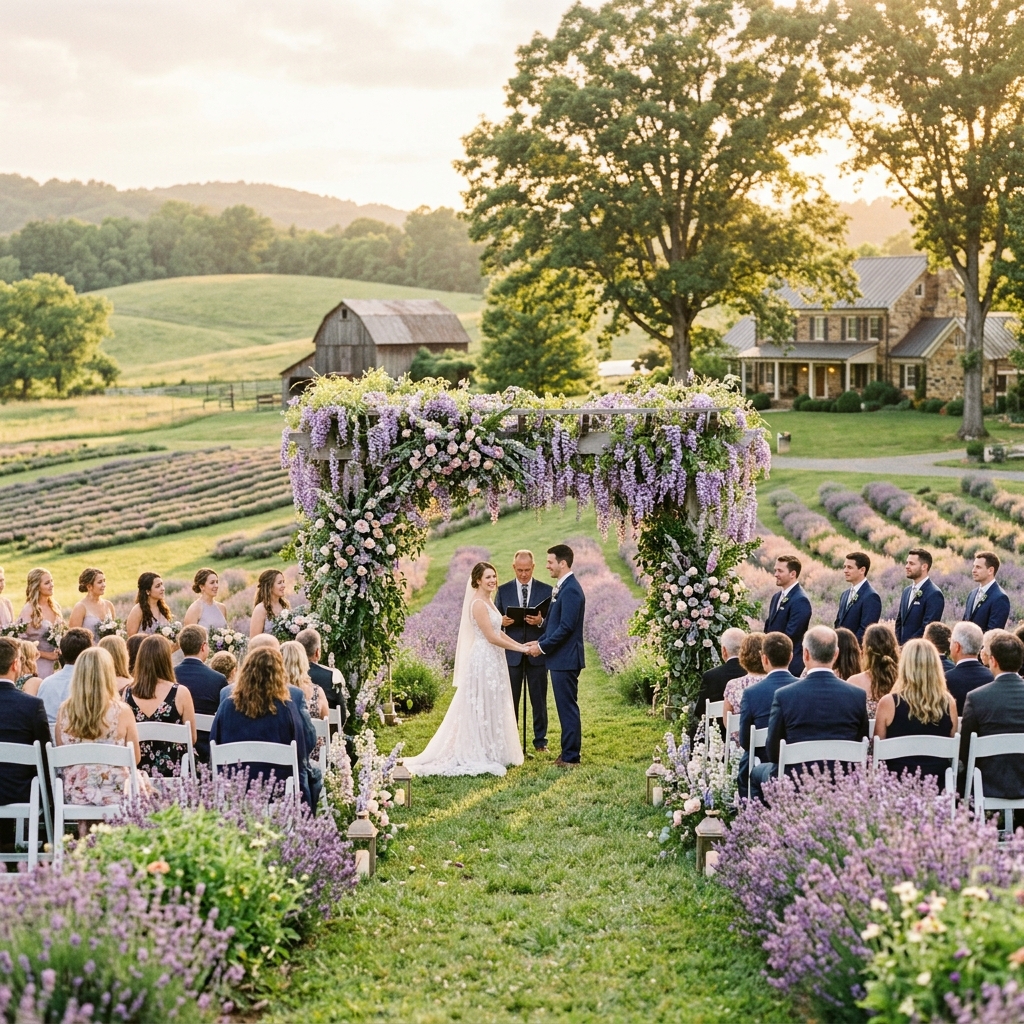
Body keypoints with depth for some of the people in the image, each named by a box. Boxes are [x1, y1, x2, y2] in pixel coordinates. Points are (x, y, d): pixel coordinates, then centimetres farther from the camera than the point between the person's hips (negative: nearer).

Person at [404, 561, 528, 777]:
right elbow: (492, 637, -20)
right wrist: (521, 649, -14)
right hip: (484, 660, -10)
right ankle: (481, 756, 5)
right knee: (482, 709, -2)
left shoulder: (488, 601, 12)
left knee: (493, 708, 13)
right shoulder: (478, 604, -17)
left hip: (493, 660, 10)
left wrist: (521, 645, 9)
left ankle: (491, 753, 21)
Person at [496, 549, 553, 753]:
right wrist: (502, 622, -15)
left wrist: (541, 621, -21)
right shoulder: (503, 590, 6)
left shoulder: (546, 590, 2)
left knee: (539, 700, 6)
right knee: (510, 700, 5)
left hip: (537, 654, -1)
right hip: (512, 654, 1)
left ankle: (540, 740, 15)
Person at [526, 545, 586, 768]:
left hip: (565, 658, -10)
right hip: (561, 658, 10)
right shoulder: (562, 587, 15)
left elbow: (566, 627, -22)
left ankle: (570, 756, 1)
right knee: (566, 707, 14)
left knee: (567, 706, -4)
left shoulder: (570, 589, -17)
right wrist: (539, 641, 9)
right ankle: (569, 752, 20)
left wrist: (542, 646, -15)